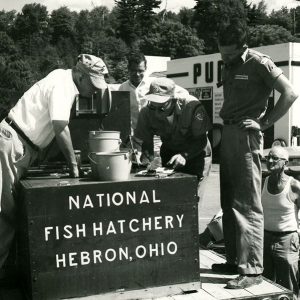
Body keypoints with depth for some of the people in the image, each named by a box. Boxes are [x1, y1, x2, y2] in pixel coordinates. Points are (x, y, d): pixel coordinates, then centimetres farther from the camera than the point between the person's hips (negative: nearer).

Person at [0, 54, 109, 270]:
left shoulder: (66, 83, 11)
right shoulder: (61, 84, -17)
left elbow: (58, 127, 16)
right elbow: (60, 129, -22)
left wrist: (71, 154, 11)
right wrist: (74, 164, -13)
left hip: (23, 148, 9)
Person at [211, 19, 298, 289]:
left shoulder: (259, 63, -8)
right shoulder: (229, 66, 15)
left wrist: (265, 122, -13)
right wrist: (224, 122, 10)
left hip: (246, 135, -9)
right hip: (228, 133, 9)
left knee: (247, 205, -8)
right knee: (229, 203, 12)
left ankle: (252, 270, -3)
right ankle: (234, 260, 22)